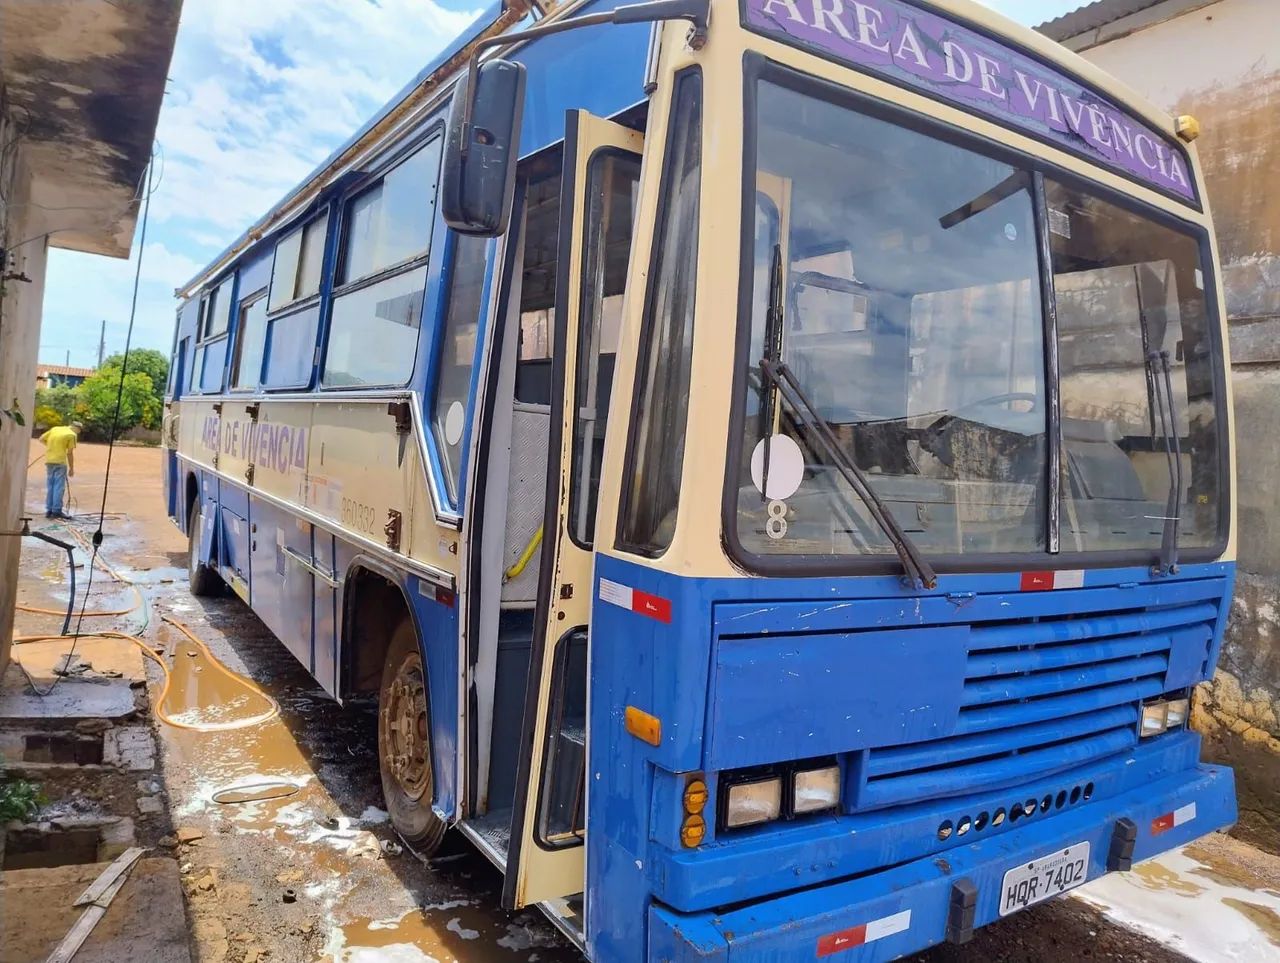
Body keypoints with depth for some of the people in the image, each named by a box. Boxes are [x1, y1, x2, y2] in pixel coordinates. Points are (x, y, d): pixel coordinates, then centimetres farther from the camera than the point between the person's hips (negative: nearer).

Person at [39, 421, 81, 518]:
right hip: (60, 462, -6)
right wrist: (71, 468, -1)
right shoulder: (72, 435, -6)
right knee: (59, 487, -2)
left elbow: (41, 439, 15)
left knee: (50, 487, 12)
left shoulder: (54, 429, 12)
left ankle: (49, 510, 14)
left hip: (49, 461, 6)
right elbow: (69, 453, -7)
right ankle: (56, 510, -3)